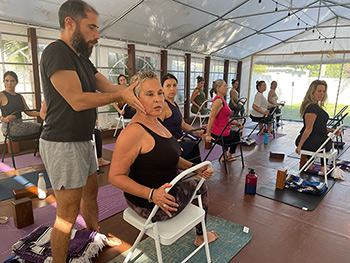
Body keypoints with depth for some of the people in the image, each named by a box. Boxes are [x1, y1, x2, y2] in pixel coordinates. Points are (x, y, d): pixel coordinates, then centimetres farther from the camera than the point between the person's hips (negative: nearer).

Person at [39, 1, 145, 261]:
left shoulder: (82, 59, 13)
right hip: (63, 144, -9)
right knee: (68, 213, 1)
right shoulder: (56, 52, -16)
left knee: (90, 192, 22)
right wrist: (122, 95, -20)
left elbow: (110, 87, 7)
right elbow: (77, 100, -23)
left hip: (83, 141, 9)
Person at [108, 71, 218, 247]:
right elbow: (115, 176, -28)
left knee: (199, 179, 27)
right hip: (150, 205, -9)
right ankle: (200, 237, 42)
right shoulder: (134, 131, -28)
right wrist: (152, 194, -37)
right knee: (200, 185, 11)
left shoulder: (155, 122, 4)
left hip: (161, 193, 9)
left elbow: (167, 156, 13)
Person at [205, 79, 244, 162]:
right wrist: (208, 135, -27)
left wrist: (236, 123, 15)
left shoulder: (221, 100, 10)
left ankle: (225, 156, 38)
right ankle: (229, 156, 41)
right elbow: (211, 118, -26)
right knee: (237, 135, 23)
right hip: (221, 135, -9)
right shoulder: (218, 101, -21)